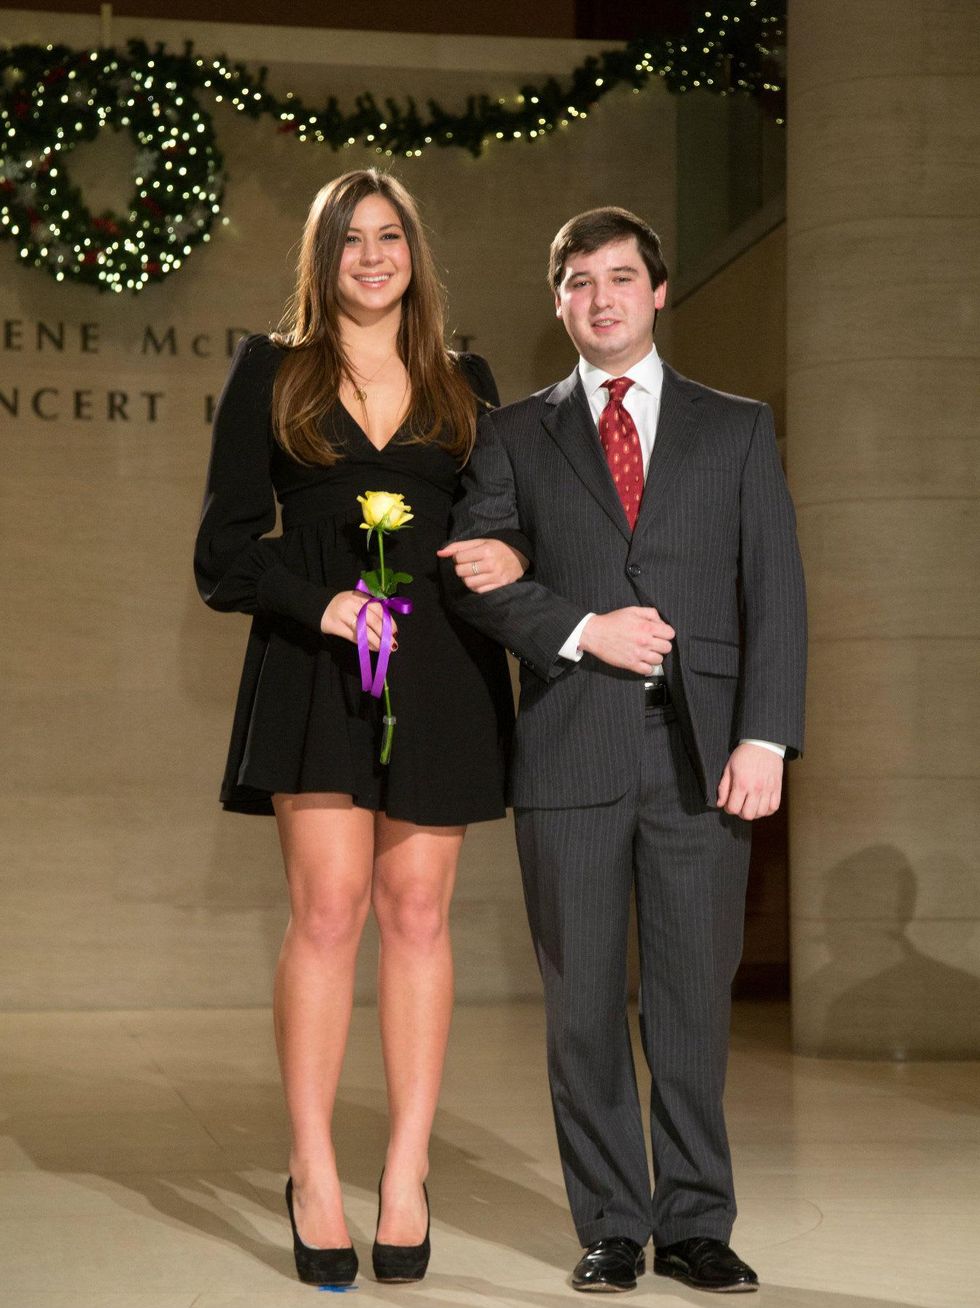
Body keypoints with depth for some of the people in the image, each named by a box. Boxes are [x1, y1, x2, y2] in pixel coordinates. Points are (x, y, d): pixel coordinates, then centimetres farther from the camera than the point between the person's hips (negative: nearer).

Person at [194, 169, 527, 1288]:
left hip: (440, 665, 2)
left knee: (416, 913, -1)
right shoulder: (269, 373, 10)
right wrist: (318, 603, -12)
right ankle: (314, 1180, -3)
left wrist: (513, 557, -5)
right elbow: (225, 549, 5)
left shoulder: (466, 385, 16)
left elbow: (510, 518, 19)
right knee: (327, 909, -10)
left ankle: (406, 1175, 4)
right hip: (316, 661, -2)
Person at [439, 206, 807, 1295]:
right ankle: (612, 1226, 13)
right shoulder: (516, 434, 12)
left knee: (693, 998, 3)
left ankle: (697, 1225, 12)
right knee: (585, 1002, 3)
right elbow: (471, 571, 3)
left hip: (701, 754, 0)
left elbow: (774, 591, 4)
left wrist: (765, 737, -7)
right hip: (571, 755, 0)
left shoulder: (737, 429, 11)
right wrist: (582, 631, -11)